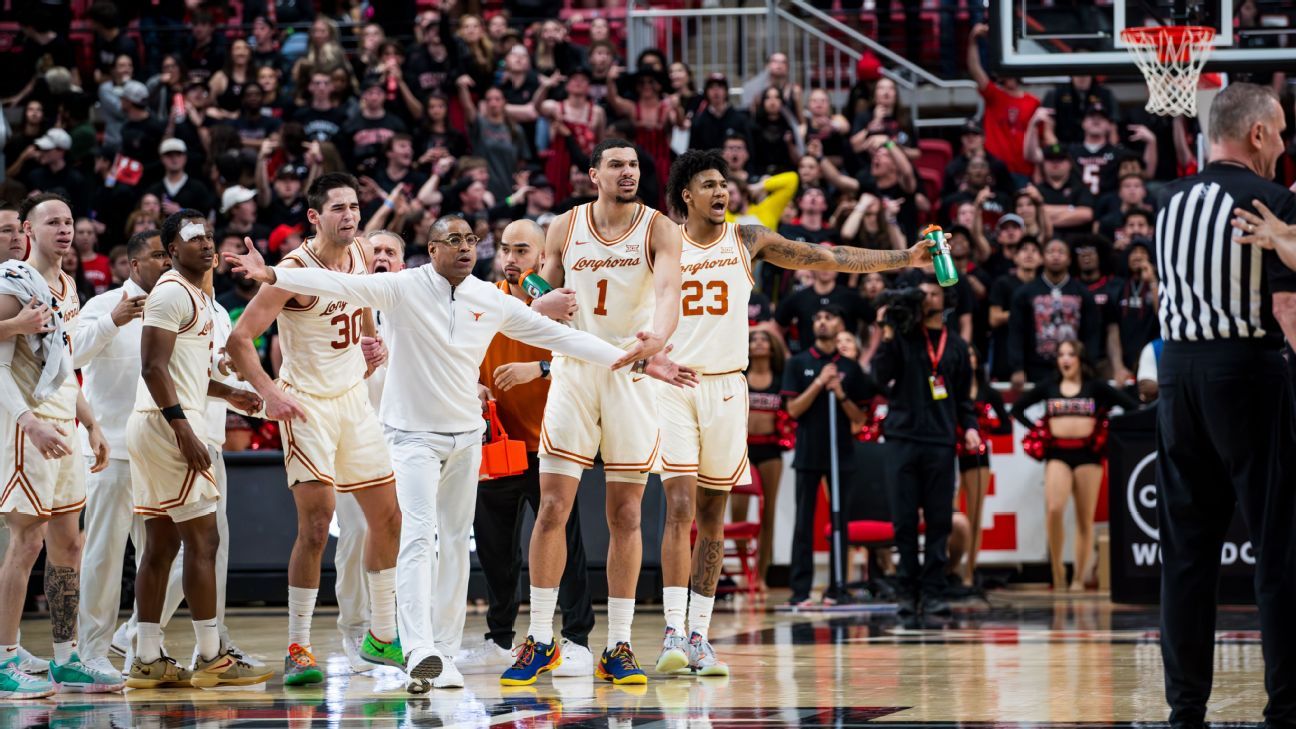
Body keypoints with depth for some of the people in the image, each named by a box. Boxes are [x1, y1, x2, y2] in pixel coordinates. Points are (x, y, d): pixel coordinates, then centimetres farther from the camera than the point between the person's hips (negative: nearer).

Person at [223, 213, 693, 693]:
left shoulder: (492, 301, 1)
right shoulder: (403, 289, -10)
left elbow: (559, 336, 4)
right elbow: (339, 284, -20)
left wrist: (634, 361, 2)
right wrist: (273, 276, -34)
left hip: (467, 437, 5)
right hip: (415, 434, -5)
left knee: (456, 543, 8)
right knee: (419, 535, -18)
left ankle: (446, 657, 13)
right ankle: (420, 653, -30)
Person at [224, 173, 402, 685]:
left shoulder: (361, 255, 2)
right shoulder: (296, 271, -19)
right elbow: (239, 338, -19)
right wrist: (269, 393, -26)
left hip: (354, 398, 8)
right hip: (308, 405, -8)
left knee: (387, 517, 12)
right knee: (316, 524, -16)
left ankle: (382, 637, 26)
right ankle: (297, 648, -10)